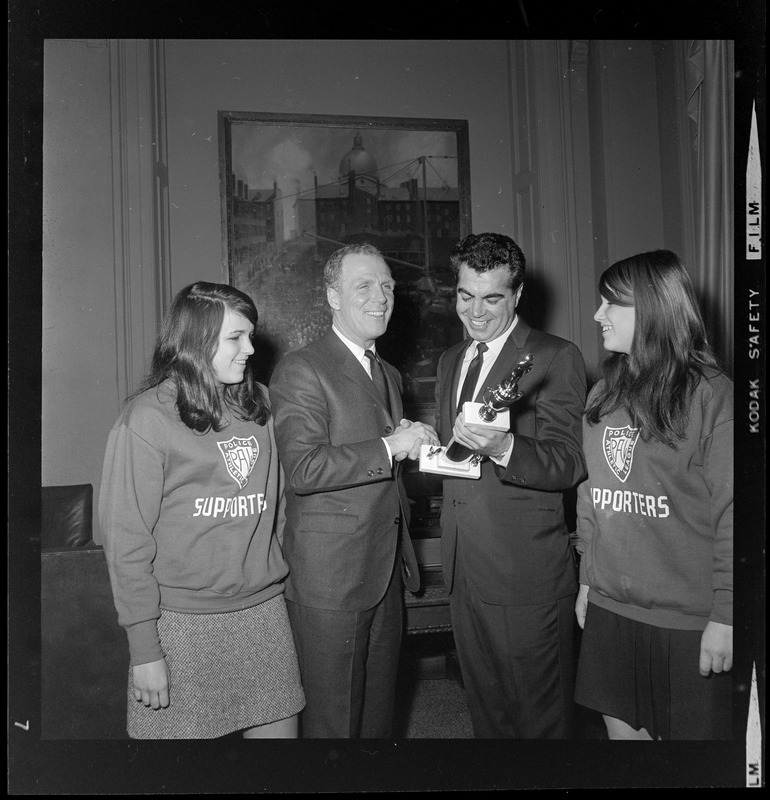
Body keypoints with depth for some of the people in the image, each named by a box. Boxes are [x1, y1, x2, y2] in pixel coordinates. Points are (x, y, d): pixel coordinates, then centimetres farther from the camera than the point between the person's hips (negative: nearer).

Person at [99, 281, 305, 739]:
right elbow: (127, 540, -9)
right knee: (181, 730, 9)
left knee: (280, 729, 10)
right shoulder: (147, 418, -9)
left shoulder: (259, 402, 6)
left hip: (264, 610, 5)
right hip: (183, 621, -4)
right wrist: (144, 647, -10)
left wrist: (283, 579, 6)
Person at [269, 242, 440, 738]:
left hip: (387, 572, 8)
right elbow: (304, 469, -22)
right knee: (334, 719, 7)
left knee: (380, 714, 18)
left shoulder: (390, 375, 17)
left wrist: (418, 445, 6)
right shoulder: (300, 371, -10)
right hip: (330, 578, -7)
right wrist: (389, 447, -23)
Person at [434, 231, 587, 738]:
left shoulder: (556, 358, -9)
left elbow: (571, 464, -18)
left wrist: (503, 449, -33)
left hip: (527, 576, -6)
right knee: (486, 712, 21)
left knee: (540, 718, 9)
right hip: (464, 569, 7)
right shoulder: (451, 360, 14)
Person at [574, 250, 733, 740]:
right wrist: (587, 580, 12)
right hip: (609, 607, 5)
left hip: (688, 619, -5)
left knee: (686, 731, 10)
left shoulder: (711, 395, -11)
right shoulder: (603, 395, 6)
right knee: (621, 729, 16)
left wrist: (724, 616, -12)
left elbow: (731, 513, -11)